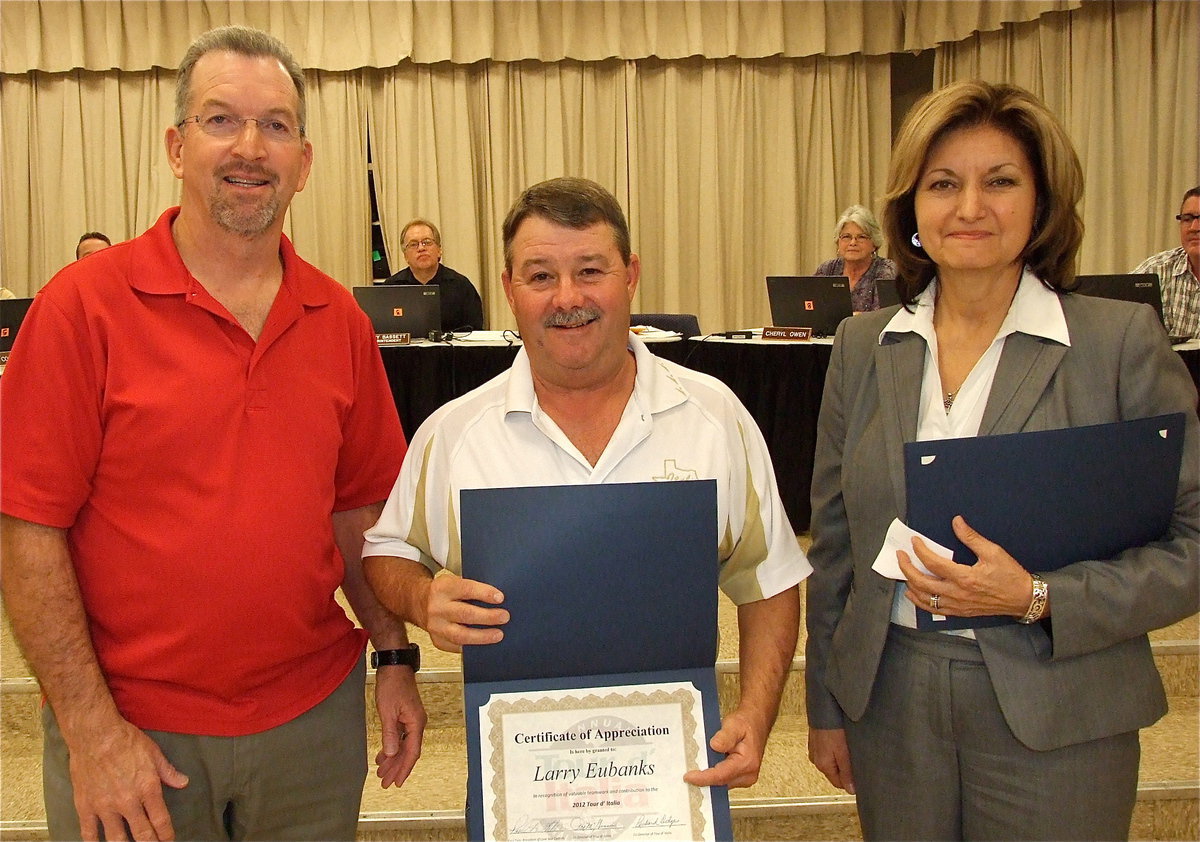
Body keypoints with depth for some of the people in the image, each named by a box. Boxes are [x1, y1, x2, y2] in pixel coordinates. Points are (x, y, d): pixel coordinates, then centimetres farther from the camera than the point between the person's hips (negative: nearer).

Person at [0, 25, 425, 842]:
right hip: (132, 737, -3)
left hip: (315, 717, 4)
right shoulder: (85, 305, -10)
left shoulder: (340, 321, 3)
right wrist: (90, 728, -12)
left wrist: (396, 658, 6)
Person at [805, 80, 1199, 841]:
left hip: (1056, 720, -2)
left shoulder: (1124, 341, -7)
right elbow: (834, 540, 9)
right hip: (892, 706, 3)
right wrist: (826, 705, 10)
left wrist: (1038, 598, -19)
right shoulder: (863, 345, 4)